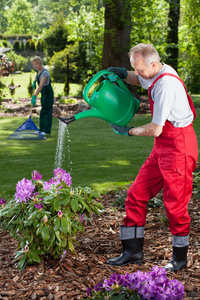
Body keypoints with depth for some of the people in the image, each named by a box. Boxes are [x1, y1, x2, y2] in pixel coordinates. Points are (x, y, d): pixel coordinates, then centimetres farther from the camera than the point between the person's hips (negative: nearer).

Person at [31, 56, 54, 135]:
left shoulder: (45, 72, -26)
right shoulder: (39, 69, 2)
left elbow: (41, 86, -34)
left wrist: (34, 96, -38)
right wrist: (34, 81, 18)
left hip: (48, 93, -9)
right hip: (43, 93, 9)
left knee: (47, 111, -5)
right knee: (43, 111, 12)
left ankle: (47, 130, 1)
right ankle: (42, 129, 19)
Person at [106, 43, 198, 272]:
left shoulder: (165, 85, -23)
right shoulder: (156, 74, 7)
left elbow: (155, 130, -22)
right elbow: (140, 81, 33)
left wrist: (128, 131, -5)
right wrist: (122, 74, 10)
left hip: (178, 146, -10)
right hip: (162, 146, 10)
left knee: (174, 203, -1)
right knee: (136, 195, 8)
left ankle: (180, 257, 16)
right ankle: (133, 251, 15)